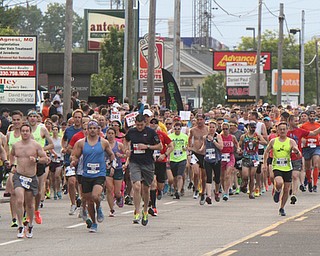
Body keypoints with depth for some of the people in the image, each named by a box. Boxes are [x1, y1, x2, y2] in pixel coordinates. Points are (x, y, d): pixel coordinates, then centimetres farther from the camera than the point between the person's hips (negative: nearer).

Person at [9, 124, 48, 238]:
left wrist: (36, 160, -18)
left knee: (29, 203, 10)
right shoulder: (15, 145, 6)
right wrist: (12, 165, 14)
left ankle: (30, 226, 31)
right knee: (19, 201, -17)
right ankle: (20, 226, -12)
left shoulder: (36, 145, -2)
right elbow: (12, 155, 28)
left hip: (31, 177, 0)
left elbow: (45, 159, -1)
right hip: (19, 176, 0)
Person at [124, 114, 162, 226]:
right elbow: (126, 140, 25)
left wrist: (147, 146, -14)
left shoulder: (151, 132, -5)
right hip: (134, 163, 0)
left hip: (148, 163, 0)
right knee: (137, 186, -17)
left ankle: (145, 211, 32)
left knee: (146, 188, 11)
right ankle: (137, 213, -13)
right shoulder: (131, 132, 3)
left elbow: (160, 146, -2)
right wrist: (127, 149, 7)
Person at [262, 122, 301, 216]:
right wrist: (264, 163, 8)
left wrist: (296, 151, -33)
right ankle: (277, 191, 8)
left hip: (288, 168, 1)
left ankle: (282, 208, 24)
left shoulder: (291, 142, -2)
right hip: (277, 167, -1)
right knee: (279, 183, -29)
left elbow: (299, 154, -10)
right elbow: (266, 152, 16)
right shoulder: (273, 141, 2)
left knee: (286, 190, 5)